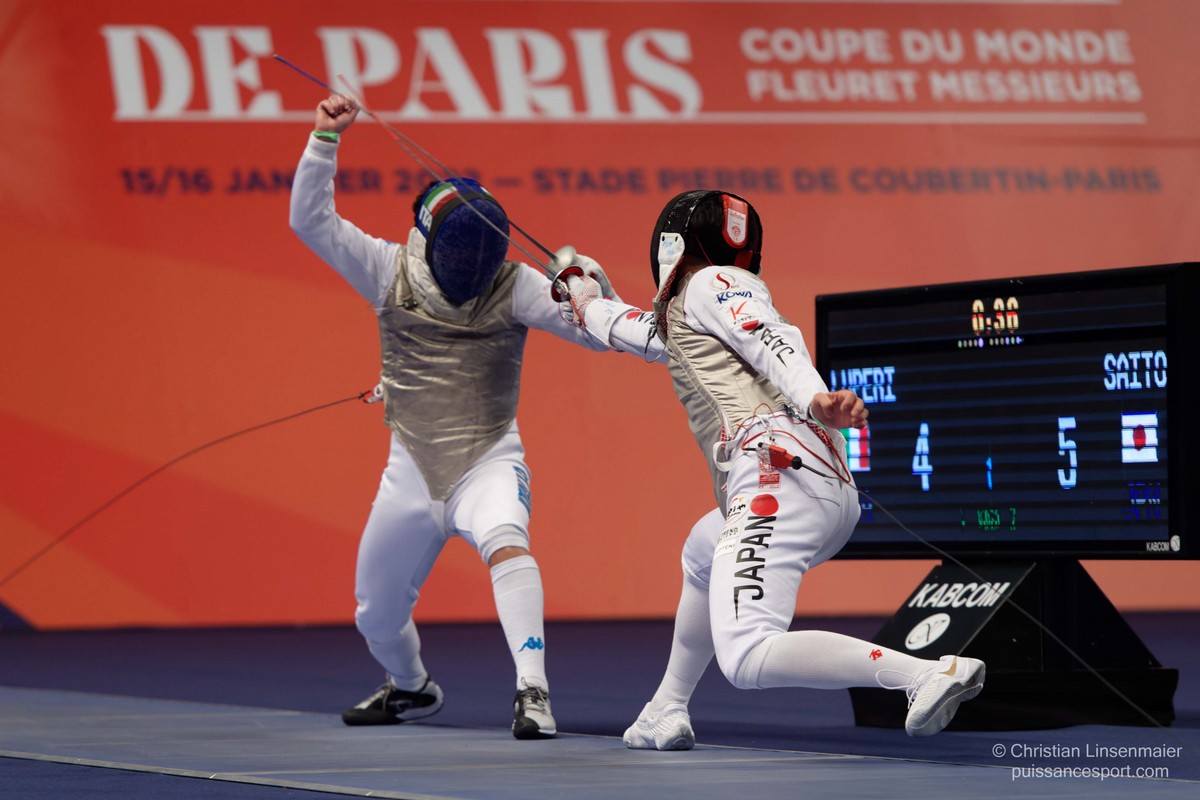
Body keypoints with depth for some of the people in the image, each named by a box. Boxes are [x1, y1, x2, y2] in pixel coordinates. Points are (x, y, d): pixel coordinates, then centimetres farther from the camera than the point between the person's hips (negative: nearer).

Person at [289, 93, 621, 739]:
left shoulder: (514, 286, -13)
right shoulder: (392, 272, -7)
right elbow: (311, 220, -13)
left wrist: (592, 284, -43)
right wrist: (326, 137, -23)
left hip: (488, 462, -3)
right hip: (413, 468, 4)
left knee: (505, 544, -37)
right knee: (376, 613, 17)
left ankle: (532, 692, -38)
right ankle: (411, 688, 49)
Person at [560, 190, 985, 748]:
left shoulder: (711, 283, 9)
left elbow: (777, 344, -9)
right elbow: (642, 333, 52)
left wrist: (814, 398, -28)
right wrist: (589, 304, 69)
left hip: (779, 473, -10)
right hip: (833, 494, 10)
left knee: (747, 661, -25)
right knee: (702, 555, 40)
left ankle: (931, 675, -34)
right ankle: (666, 713, 42)